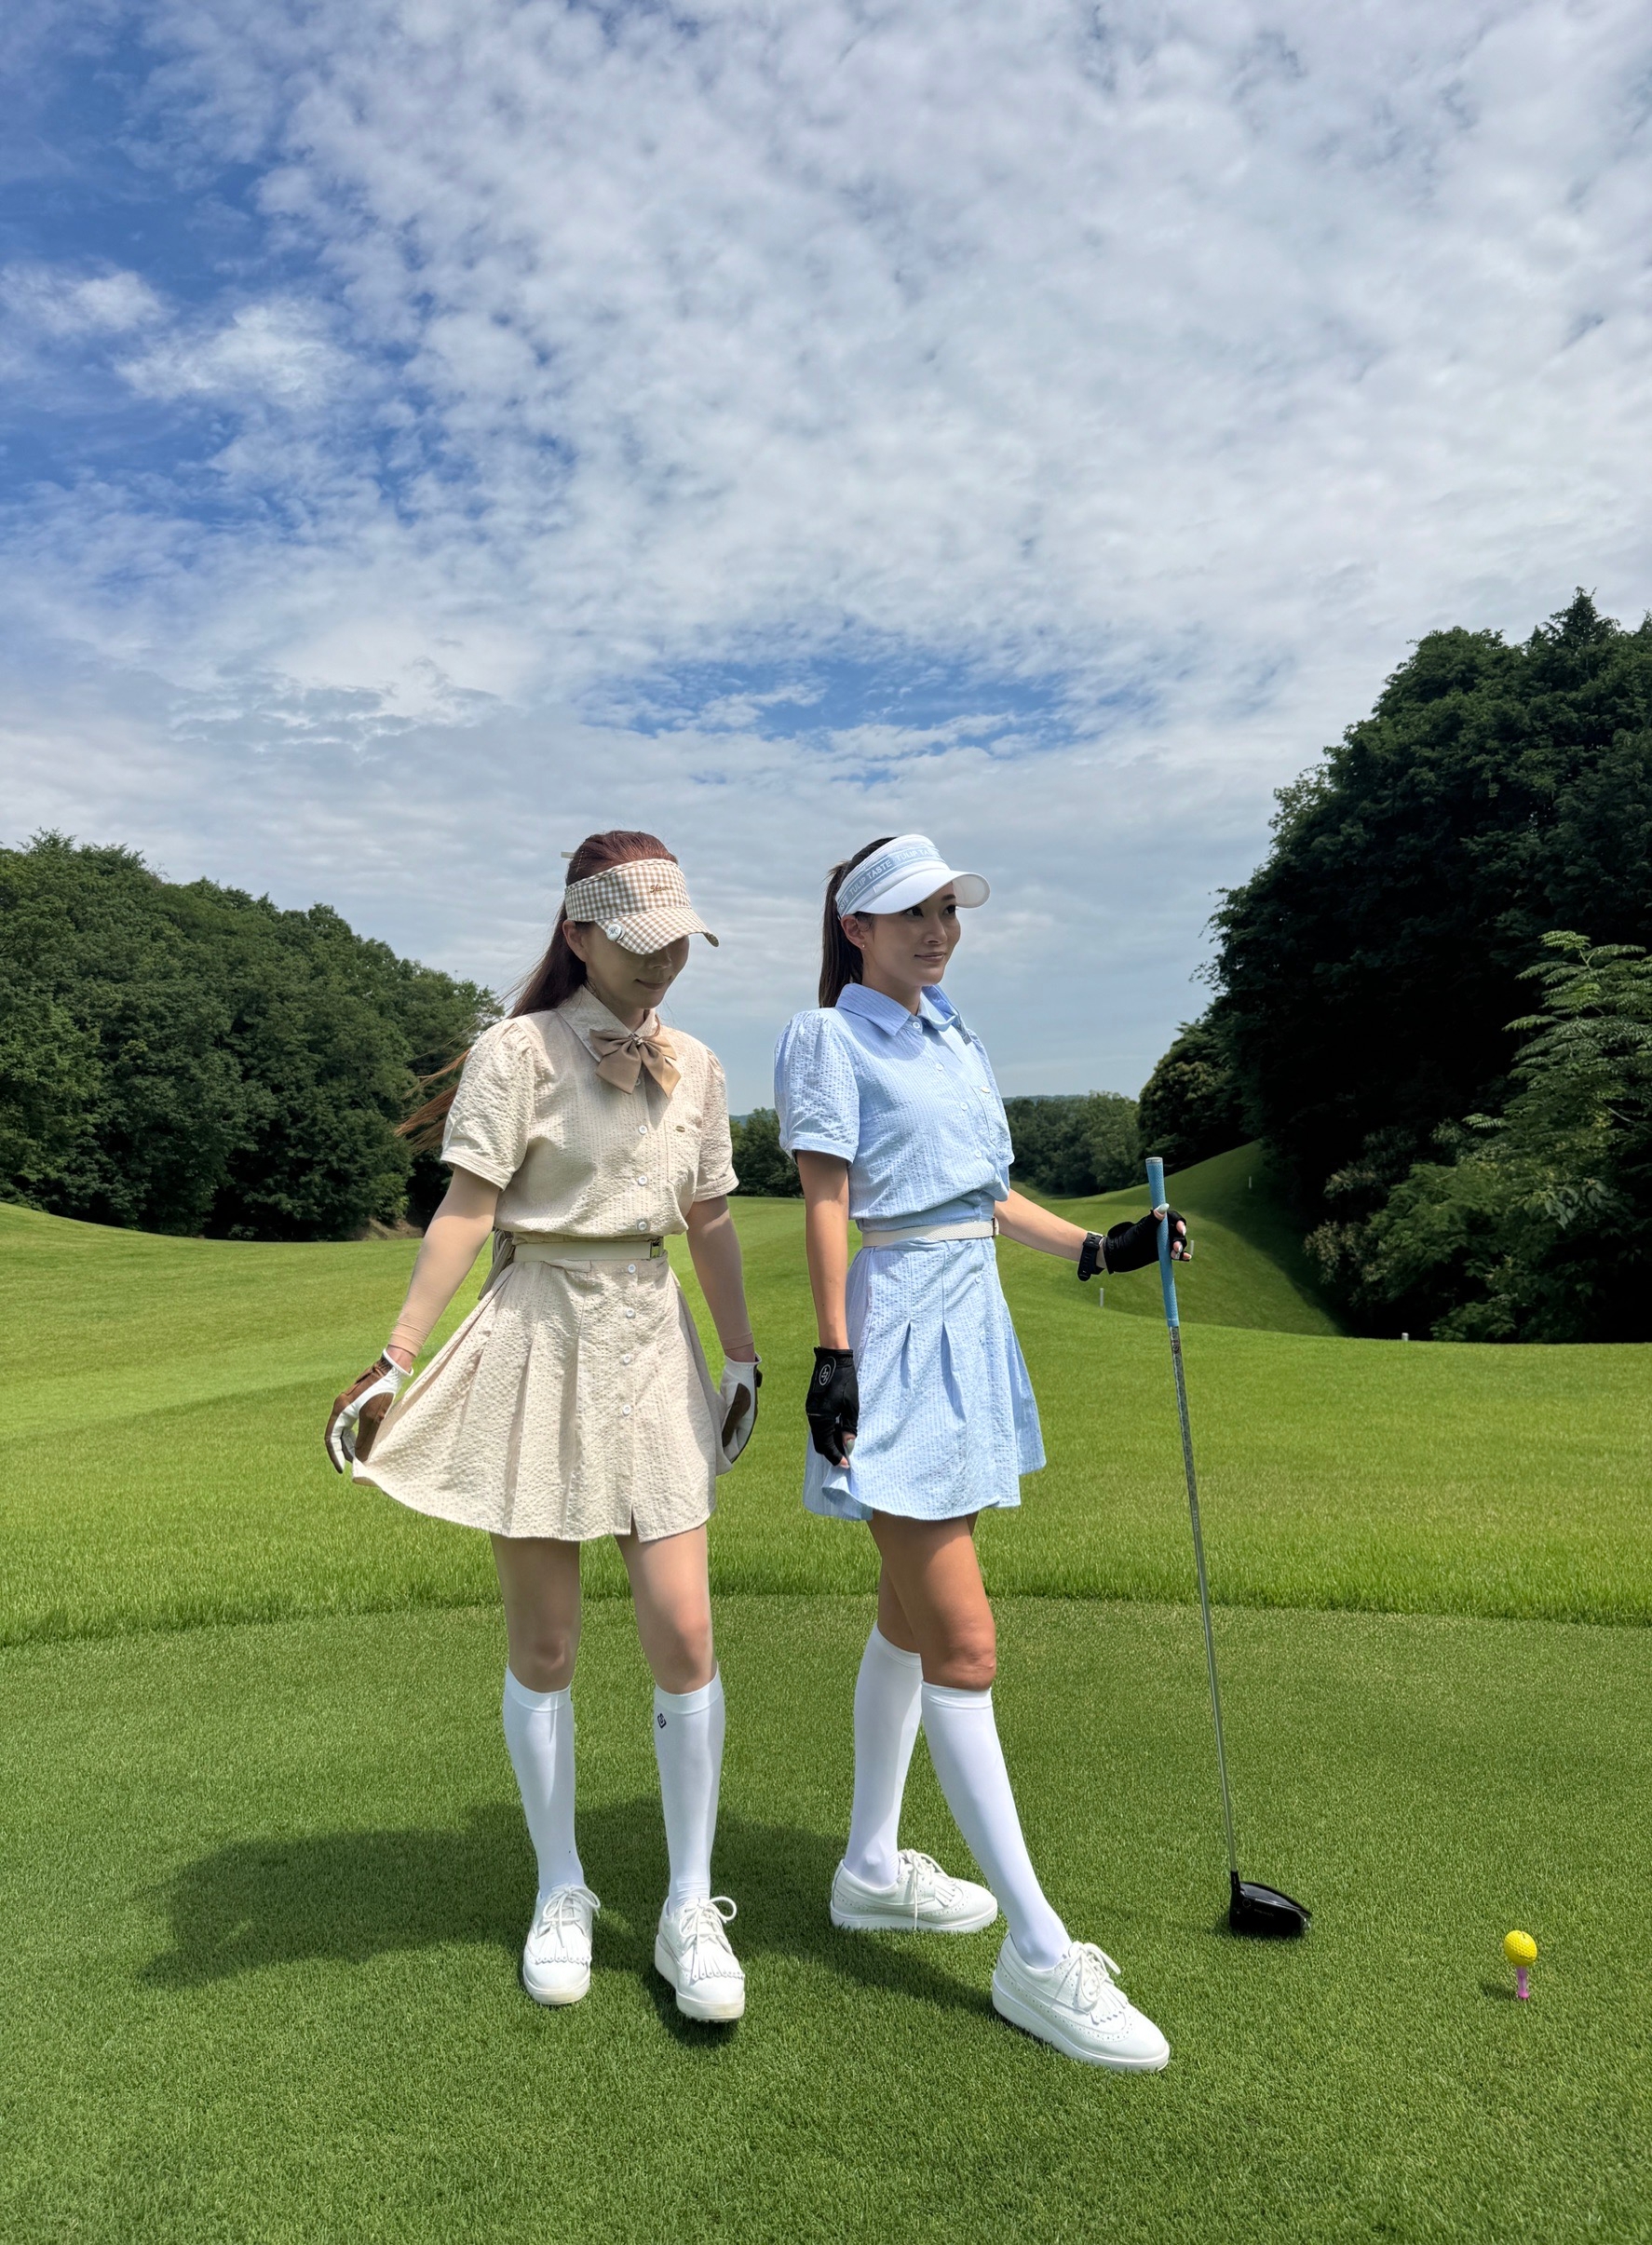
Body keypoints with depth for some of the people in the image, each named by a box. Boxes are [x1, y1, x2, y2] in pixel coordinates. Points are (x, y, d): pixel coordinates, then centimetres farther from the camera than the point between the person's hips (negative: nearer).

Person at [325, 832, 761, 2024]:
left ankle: (691, 1909, 15)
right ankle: (562, 1894, 28)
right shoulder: (519, 1051, -5)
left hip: (655, 1345, 4)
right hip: (540, 1342, -3)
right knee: (543, 1646, 8)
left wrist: (743, 1356, 15)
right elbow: (466, 1212, -9)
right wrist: (396, 1361, -13)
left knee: (684, 1633, -1)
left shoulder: (695, 1067, 9)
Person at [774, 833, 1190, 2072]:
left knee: (911, 1617, 16)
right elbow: (825, 1203, -12)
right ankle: (1040, 1953, 3)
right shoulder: (828, 1036, -6)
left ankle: (873, 1868, 32)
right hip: (897, 1330, -9)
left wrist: (1102, 1248, 14)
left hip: (969, 1324, 9)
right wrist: (833, 1352, -18)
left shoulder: (952, 1035, 16)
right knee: (964, 1645, -6)